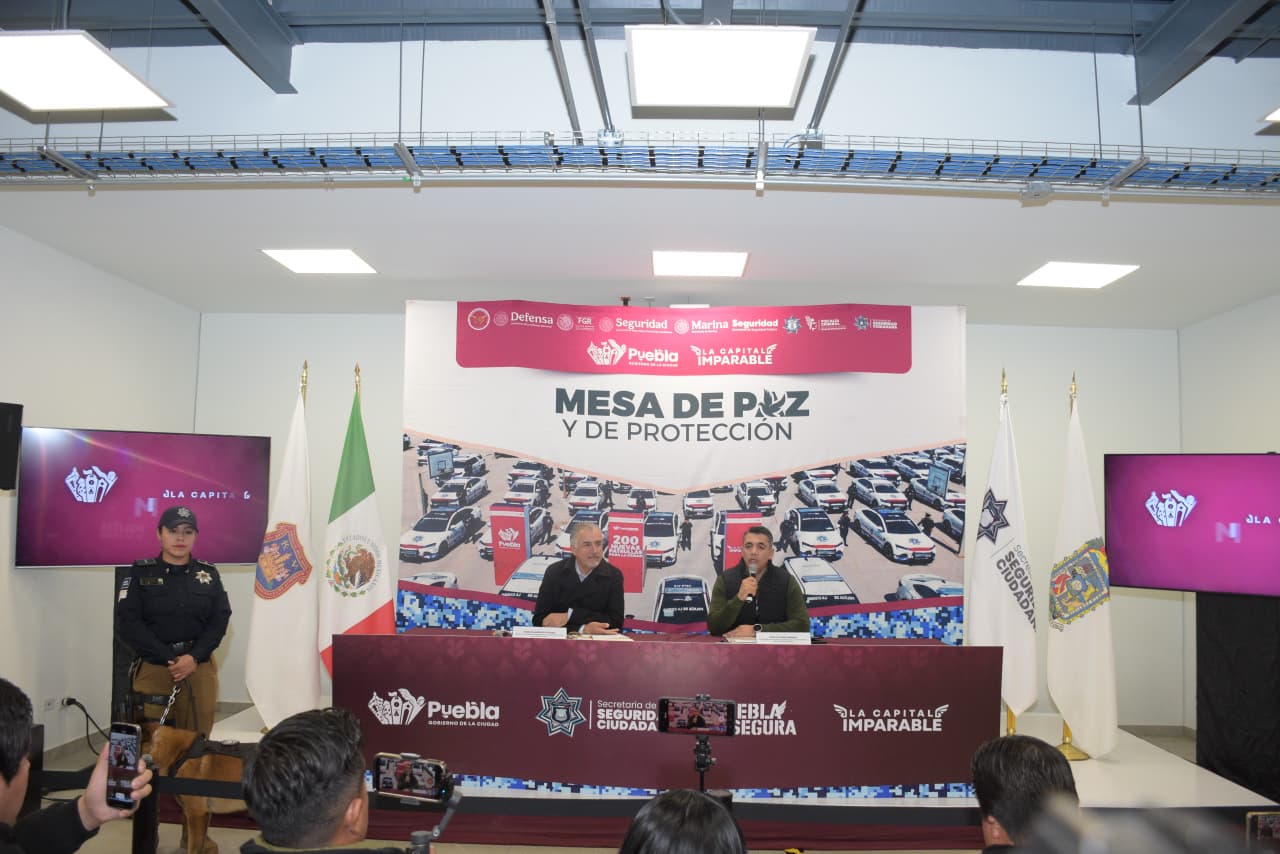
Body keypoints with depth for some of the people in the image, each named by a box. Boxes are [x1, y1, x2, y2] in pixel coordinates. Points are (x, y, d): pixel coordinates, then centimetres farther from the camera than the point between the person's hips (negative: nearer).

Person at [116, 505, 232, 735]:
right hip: (153, 669, -2)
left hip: (199, 670, 2)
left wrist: (193, 658, -12)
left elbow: (220, 620, 4)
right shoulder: (140, 573, 1)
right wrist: (169, 658, -12)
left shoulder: (209, 574, 7)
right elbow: (127, 623, -5)